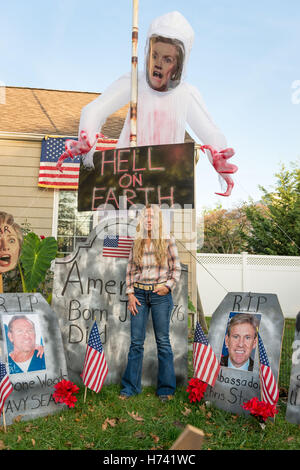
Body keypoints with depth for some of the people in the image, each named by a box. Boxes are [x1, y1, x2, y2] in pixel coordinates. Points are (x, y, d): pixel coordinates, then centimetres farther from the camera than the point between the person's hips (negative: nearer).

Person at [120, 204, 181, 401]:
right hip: (139, 293, 3)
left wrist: (168, 286, -10)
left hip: (160, 294, -2)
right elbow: (130, 270, 11)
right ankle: (131, 386, 20)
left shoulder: (167, 241, 1)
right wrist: (131, 293, 3)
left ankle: (166, 388, 18)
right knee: (136, 341, 6)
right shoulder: (137, 243, 9)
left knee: (163, 341, 4)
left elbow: (176, 268, 3)